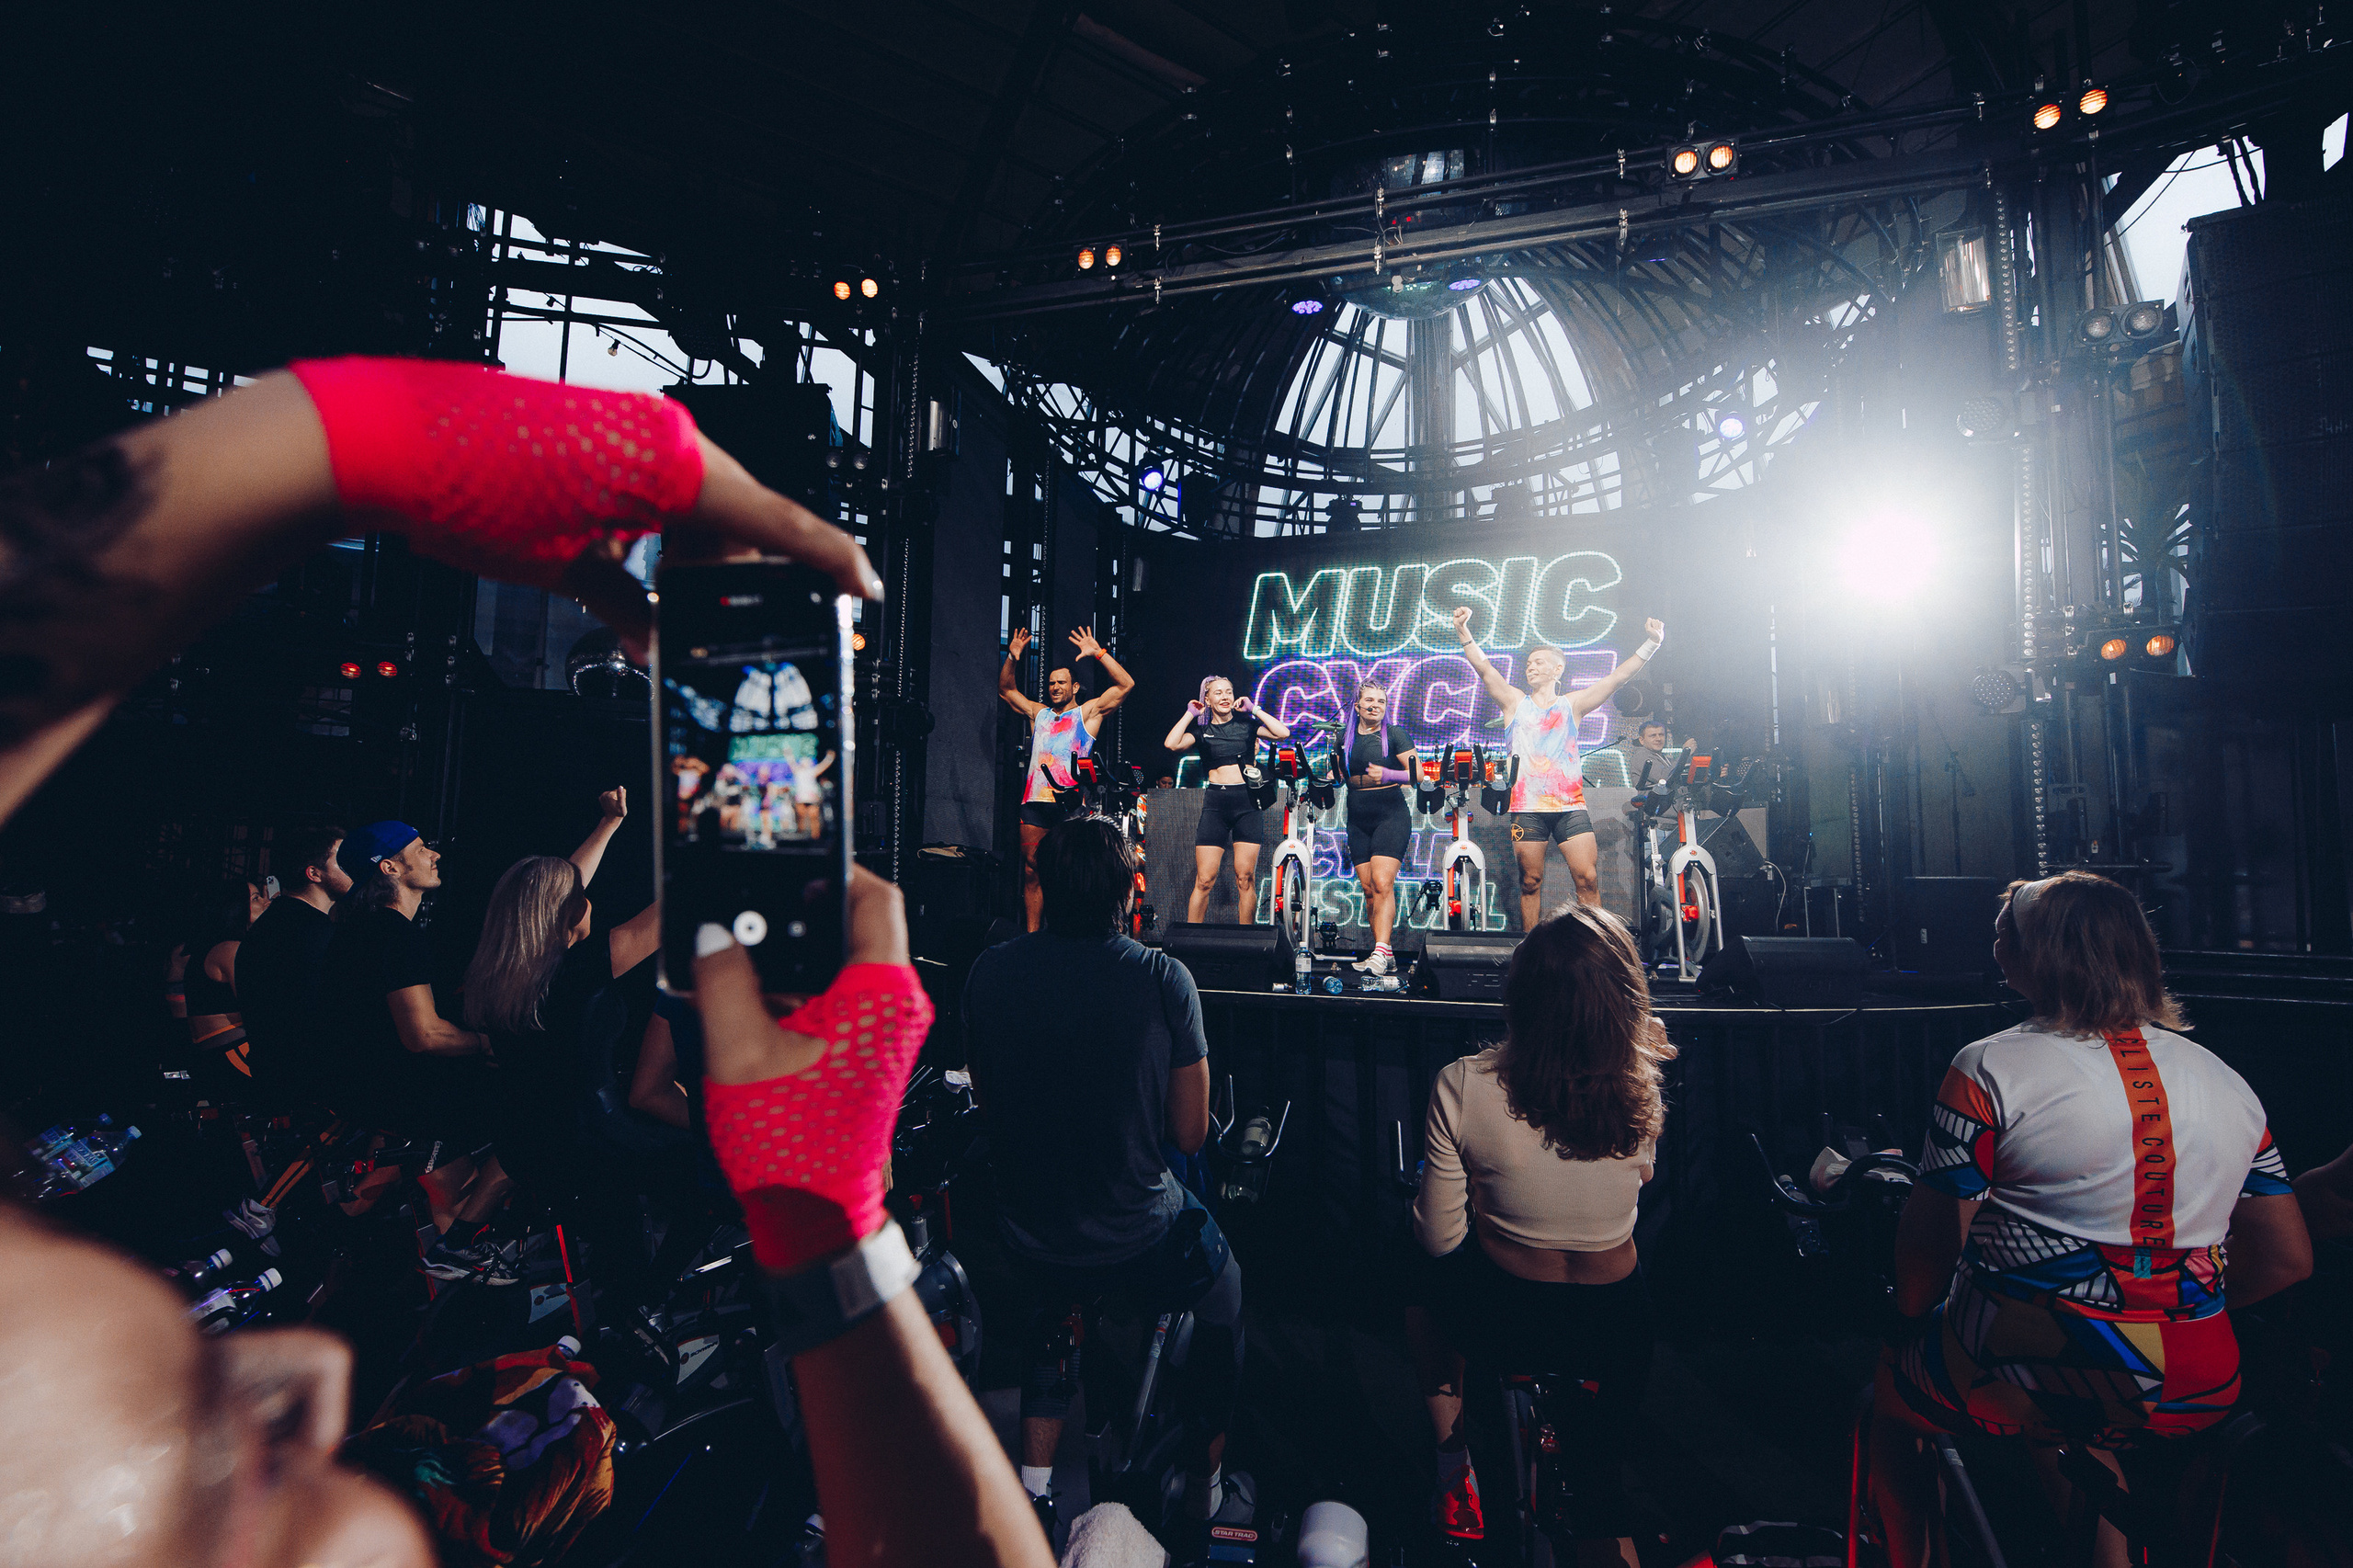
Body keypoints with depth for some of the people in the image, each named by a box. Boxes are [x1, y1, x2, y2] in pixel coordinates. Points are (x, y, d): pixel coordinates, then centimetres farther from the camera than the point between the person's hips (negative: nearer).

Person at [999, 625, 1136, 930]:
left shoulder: (1088, 712, 10)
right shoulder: (1038, 713, 23)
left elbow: (1126, 684, 0)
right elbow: (1006, 689, 28)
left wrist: (1098, 653, -6)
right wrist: (1012, 659, 13)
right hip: (1035, 802, 4)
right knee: (1031, 869, 0)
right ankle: (1031, 934, 5)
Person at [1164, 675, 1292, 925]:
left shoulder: (1246, 724, 10)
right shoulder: (1201, 730, 10)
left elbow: (1283, 733, -3)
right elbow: (1172, 744, -9)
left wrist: (1254, 709, 1)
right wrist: (1190, 714, 2)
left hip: (1248, 802, 0)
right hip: (1215, 803, 0)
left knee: (1245, 877, 0)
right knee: (1204, 880, -4)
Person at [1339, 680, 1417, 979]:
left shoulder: (1395, 735, 1)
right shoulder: (1346, 738, 12)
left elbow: (1416, 774, -5)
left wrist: (1388, 775, -22)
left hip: (1391, 815, -4)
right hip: (1358, 819, 4)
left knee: (1382, 883, -17)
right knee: (1368, 888, 1)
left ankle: (1380, 953, -20)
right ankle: (1386, 956, 7)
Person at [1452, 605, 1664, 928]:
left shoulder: (1572, 704, 14)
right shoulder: (1515, 702, 13)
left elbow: (1619, 676, 7)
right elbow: (1484, 668, 0)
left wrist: (1652, 643, -4)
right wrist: (1463, 632, -13)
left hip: (1570, 804, 1)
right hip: (1527, 805, 0)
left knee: (1588, 879, -7)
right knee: (1530, 882, 2)